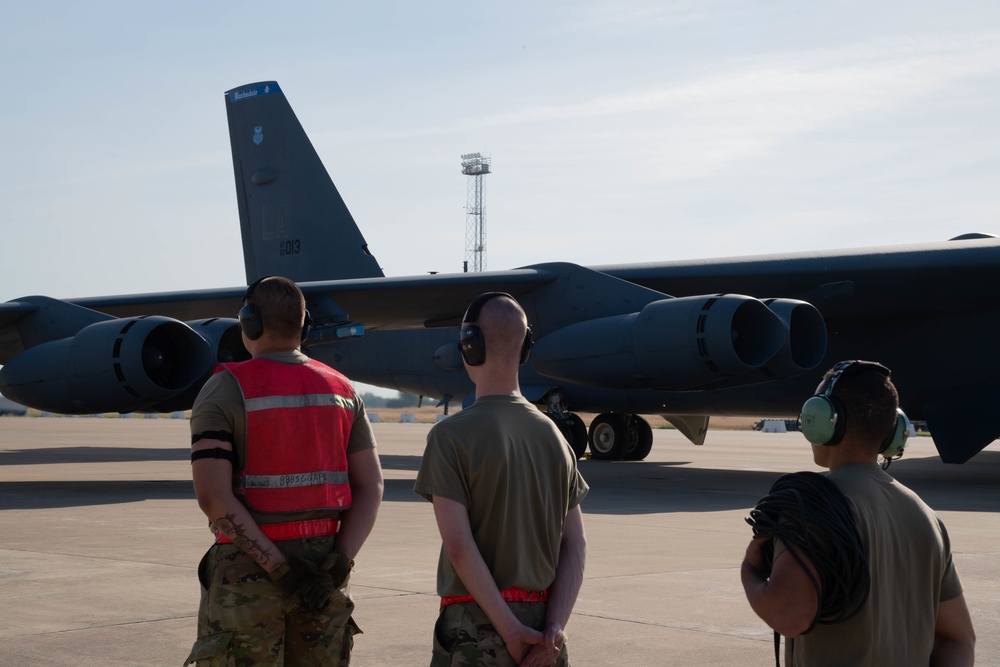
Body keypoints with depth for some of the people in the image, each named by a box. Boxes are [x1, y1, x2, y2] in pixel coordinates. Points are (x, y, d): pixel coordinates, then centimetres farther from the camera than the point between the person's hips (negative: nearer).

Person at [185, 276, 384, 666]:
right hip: (321, 571, 5)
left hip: (248, 573, -5)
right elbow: (371, 487, 0)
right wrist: (337, 566, -9)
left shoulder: (223, 390, -10)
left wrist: (279, 569, -20)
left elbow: (212, 496, -20)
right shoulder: (341, 390, 5)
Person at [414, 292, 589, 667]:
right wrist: (554, 629, -4)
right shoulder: (552, 435, 8)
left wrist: (510, 631, -14)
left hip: (476, 625, -5)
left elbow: (459, 545, -16)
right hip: (542, 617, 5)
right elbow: (576, 545, 3)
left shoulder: (451, 436, -9)